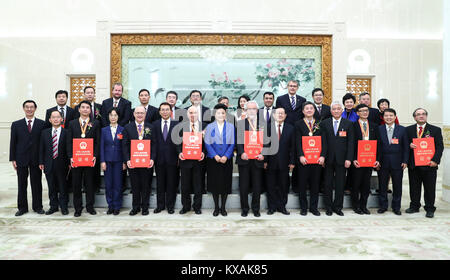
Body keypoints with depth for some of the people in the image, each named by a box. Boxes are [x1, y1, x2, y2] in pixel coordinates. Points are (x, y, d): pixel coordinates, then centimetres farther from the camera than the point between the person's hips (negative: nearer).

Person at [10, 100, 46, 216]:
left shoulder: (42, 124, 1)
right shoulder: (16, 124, 5)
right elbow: (13, 143, 5)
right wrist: (13, 159, -1)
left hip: (36, 159, -1)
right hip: (21, 159, 1)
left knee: (37, 184, 7)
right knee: (22, 185, 8)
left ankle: (37, 206, 18)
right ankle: (22, 207, 19)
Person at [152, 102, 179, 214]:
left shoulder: (176, 124, 2)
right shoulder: (155, 124, 8)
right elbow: (153, 142, 3)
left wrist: (179, 156, -7)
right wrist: (153, 157, -4)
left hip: (172, 159, -2)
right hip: (159, 158, 2)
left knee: (171, 183, 5)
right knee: (160, 183, 10)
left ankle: (170, 206, 17)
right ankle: (160, 205, 22)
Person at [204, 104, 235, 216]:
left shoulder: (231, 127, 5)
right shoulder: (209, 127, 4)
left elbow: (232, 144, 1)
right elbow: (207, 143, -1)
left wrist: (226, 156, -12)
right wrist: (215, 155, -13)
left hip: (226, 159, 0)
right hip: (213, 159, 0)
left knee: (225, 183, 3)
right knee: (214, 183, 3)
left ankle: (223, 207, 17)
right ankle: (216, 207, 17)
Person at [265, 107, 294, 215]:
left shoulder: (290, 128, 5)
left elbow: (292, 146, 4)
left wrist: (292, 162, -1)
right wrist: (264, 160, -6)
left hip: (284, 163, 1)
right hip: (270, 162, -1)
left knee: (283, 186, 7)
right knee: (271, 186, 6)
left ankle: (282, 206, 20)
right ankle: (272, 207, 18)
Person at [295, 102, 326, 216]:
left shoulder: (320, 124, 9)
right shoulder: (298, 124, 4)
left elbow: (324, 141, 3)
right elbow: (298, 142, -3)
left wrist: (322, 156, -9)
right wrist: (301, 156, -15)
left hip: (317, 159, 2)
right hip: (303, 159, -2)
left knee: (315, 184, 7)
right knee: (302, 184, 4)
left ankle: (314, 207, 18)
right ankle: (303, 208, 15)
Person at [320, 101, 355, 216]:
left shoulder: (348, 124, 4)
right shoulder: (324, 123, 5)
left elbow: (351, 142, 0)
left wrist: (349, 159, -7)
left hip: (341, 159, 0)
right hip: (328, 159, 0)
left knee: (340, 184, 6)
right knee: (328, 184, 6)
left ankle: (338, 207, 18)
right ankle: (328, 207, 17)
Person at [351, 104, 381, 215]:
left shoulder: (374, 126, 11)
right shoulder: (353, 126, -2)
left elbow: (378, 143, 9)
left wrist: (378, 159, 0)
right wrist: (353, 159, -14)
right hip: (357, 160, -3)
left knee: (366, 184, 9)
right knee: (356, 184, 4)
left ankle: (363, 205, 20)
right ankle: (356, 206, 16)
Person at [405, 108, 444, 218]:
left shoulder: (436, 130, 4)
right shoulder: (409, 129, 10)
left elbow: (440, 147, -1)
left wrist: (435, 160, -13)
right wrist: (409, 145, -12)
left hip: (429, 164, -2)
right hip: (413, 164, 2)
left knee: (430, 188, 4)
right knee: (414, 188, 10)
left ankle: (430, 209, 15)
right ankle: (414, 206, 23)